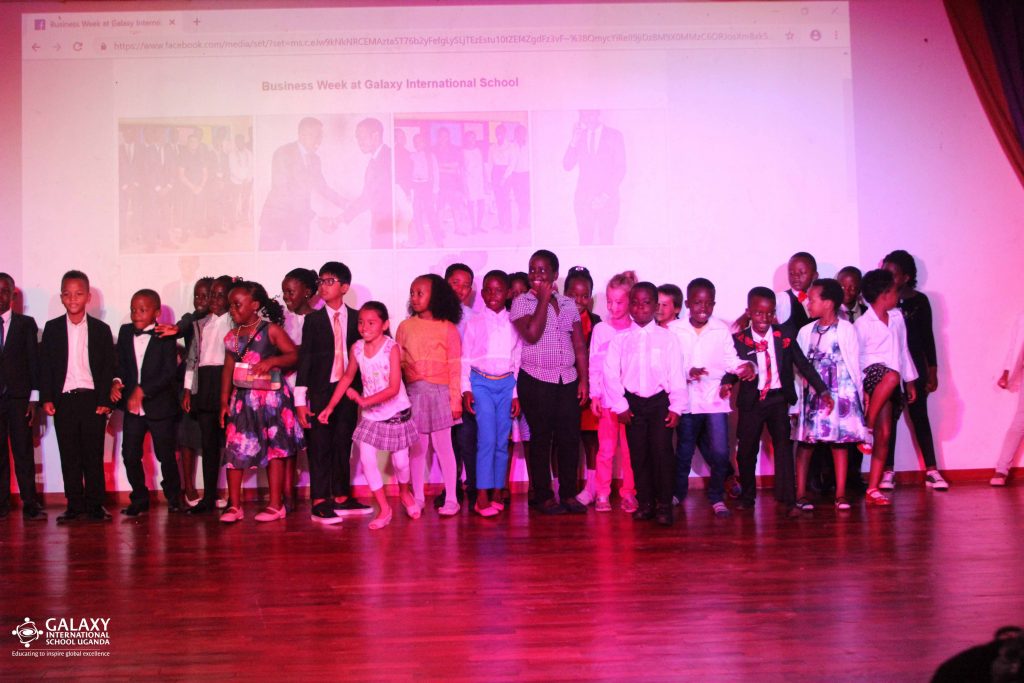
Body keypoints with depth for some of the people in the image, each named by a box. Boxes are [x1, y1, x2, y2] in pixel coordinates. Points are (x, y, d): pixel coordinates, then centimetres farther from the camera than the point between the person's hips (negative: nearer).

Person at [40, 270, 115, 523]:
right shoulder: (52, 328, 8)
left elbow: (108, 367, 3)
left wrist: (104, 400, -5)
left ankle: (95, 505, 9)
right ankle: (74, 505, 12)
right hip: (63, 400, 1)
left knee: (93, 455, 2)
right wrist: (46, 398, -2)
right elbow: (44, 365, 7)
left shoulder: (101, 329, 5)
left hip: (92, 400, -1)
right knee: (69, 455, 4)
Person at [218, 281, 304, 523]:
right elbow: (228, 369, 11)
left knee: (274, 449, 1)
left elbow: (294, 355, -7)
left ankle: (276, 505, 9)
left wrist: (271, 361, -22)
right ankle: (234, 505, 9)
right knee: (234, 449, 0)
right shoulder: (232, 336, 9)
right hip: (242, 398, 5)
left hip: (270, 396, -5)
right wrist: (224, 401, 8)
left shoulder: (271, 330, -5)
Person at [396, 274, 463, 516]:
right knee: (417, 447, 7)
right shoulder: (405, 327, 6)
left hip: (439, 393, -2)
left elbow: (454, 368, -2)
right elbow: (397, 363, 6)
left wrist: (456, 401, -4)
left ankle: (451, 499, 8)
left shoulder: (448, 328, -2)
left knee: (443, 446, 1)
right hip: (413, 393, 2)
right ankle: (417, 498, 16)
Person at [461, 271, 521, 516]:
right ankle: (482, 496, -8)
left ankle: (497, 493, 13)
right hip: (481, 383, -2)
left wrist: (516, 394, 4)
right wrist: (466, 390, -5)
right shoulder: (474, 323, 3)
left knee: (502, 441, 4)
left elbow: (518, 360, 8)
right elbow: (465, 359, 3)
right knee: (487, 439, -11)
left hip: (506, 385, 2)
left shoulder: (513, 324, 7)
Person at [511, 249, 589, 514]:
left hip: (568, 380, 4)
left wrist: (584, 379, 4)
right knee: (541, 438, 3)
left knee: (570, 437, 4)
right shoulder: (521, 302, -1)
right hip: (536, 381, -3)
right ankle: (544, 496, 12)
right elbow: (532, 334, -18)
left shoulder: (568, 304, 11)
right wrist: (544, 299, -11)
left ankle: (569, 493, 15)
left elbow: (579, 345, 10)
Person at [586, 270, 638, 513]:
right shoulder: (600, 329, 5)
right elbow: (594, 365, 5)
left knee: (629, 449, 3)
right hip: (606, 398, 1)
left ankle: (628, 493, 15)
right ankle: (602, 494, 12)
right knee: (606, 449, 2)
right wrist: (594, 395, -1)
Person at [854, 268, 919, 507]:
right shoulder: (862, 324, -6)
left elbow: (903, 350, 21)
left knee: (884, 435, -1)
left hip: (892, 387, 6)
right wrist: (860, 389, -16)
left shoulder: (897, 317, 13)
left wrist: (910, 381, 21)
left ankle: (873, 489, 2)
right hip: (872, 377, -6)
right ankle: (867, 427, -25)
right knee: (891, 377, -40)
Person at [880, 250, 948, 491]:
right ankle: (888, 471, 9)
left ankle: (931, 471, 6)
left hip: (914, 367, 0)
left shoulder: (919, 301, 2)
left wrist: (932, 371, 4)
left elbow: (928, 336, 5)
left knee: (919, 417, 4)